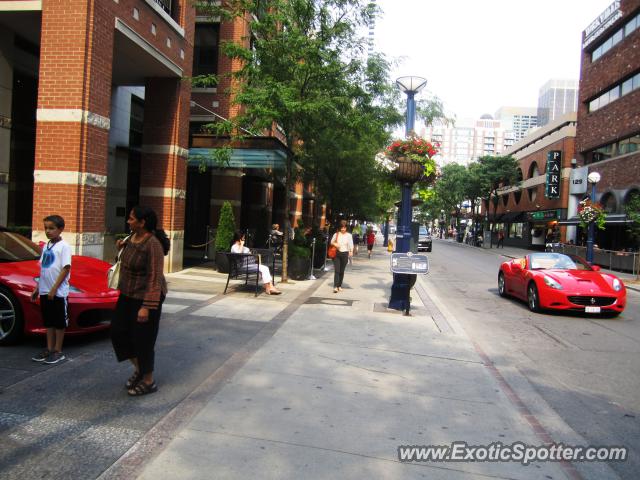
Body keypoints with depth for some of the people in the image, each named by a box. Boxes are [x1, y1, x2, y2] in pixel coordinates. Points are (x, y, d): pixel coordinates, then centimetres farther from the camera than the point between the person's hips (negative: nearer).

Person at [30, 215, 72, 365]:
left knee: (59, 322, 3)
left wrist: (54, 289, -17)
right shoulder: (46, 246, 12)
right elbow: (43, 269, 17)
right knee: (48, 321, 13)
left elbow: (66, 268, -15)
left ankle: (58, 351, 10)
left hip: (58, 292, -7)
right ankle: (49, 349, 21)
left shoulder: (64, 246, -10)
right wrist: (37, 288, 13)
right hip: (45, 291, 7)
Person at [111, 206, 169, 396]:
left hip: (145, 297, -9)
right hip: (128, 295, 9)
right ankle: (138, 369, 32)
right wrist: (122, 248, 3)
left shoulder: (152, 244, -23)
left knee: (143, 339, 2)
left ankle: (149, 382, 20)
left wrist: (147, 306, -27)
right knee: (118, 332, 13)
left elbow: (155, 278, -25)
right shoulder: (133, 237, 3)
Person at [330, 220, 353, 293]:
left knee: (342, 271, 9)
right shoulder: (336, 234, 1)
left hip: (345, 254, 1)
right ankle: (335, 286, -12)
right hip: (336, 254, 0)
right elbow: (331, 242, 12)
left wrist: (351, 251, -21)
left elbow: (351, 245, -4)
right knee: (336, 270, -8)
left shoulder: (349, 235, 0)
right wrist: (334, 244, -10)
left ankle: (339, 286, 22)